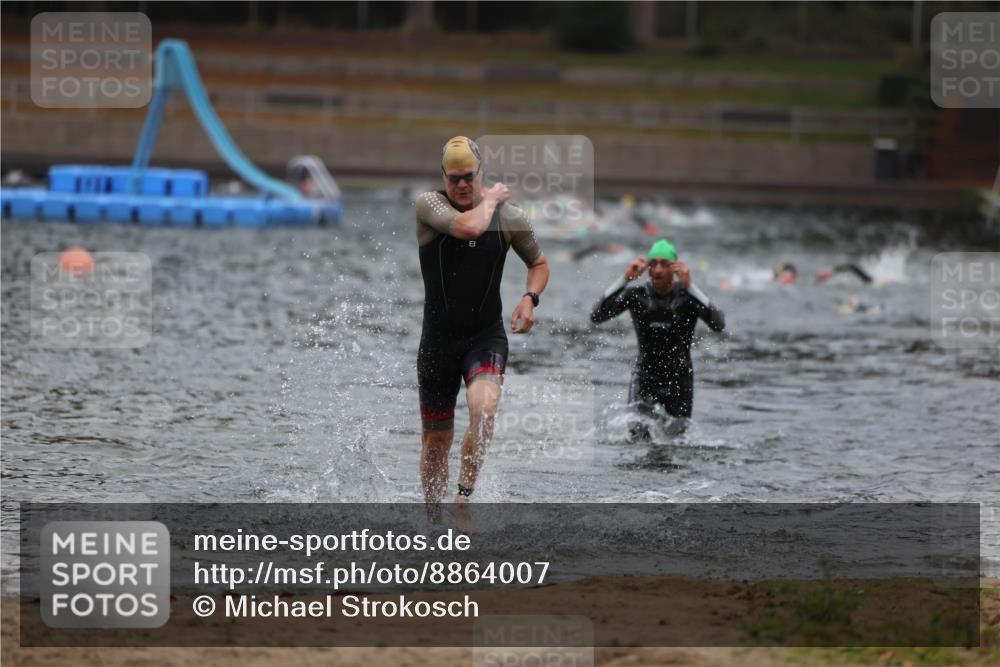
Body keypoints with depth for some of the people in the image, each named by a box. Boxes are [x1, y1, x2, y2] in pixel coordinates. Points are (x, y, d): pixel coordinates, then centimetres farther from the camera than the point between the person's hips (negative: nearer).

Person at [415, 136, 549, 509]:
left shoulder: (510, 217, 0)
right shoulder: (428, 205, -9)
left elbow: (539, 263, 16)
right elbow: (469, 227, -29)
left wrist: (530, 298, -3)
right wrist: (490, 200, -10)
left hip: (487, 337, 0)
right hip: (438, 338, 0)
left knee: (483, 408, -30)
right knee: (435, 439, 8)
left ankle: (464, 496, -23)